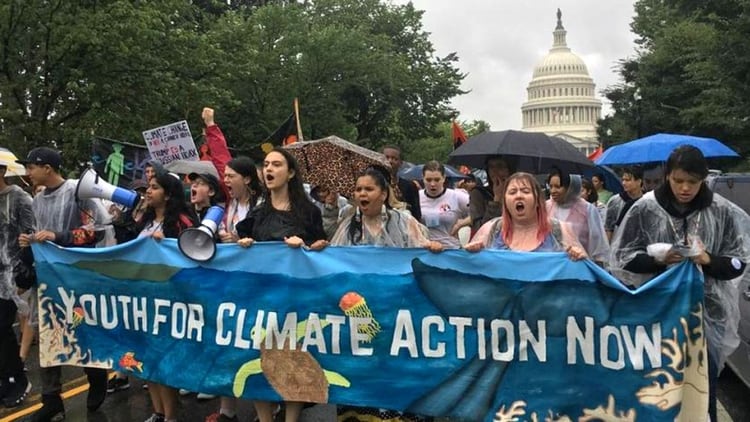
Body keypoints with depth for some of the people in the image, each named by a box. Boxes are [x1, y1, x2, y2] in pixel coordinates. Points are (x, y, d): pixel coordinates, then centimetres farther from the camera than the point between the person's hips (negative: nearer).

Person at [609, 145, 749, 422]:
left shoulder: (722, 212, -2)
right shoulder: (645, 208, -5)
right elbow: (623, 257, 0)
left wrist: (708, 261, -16)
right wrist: (658, 259, -17)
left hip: (706, 311, 1)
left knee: (703, 386, 7)